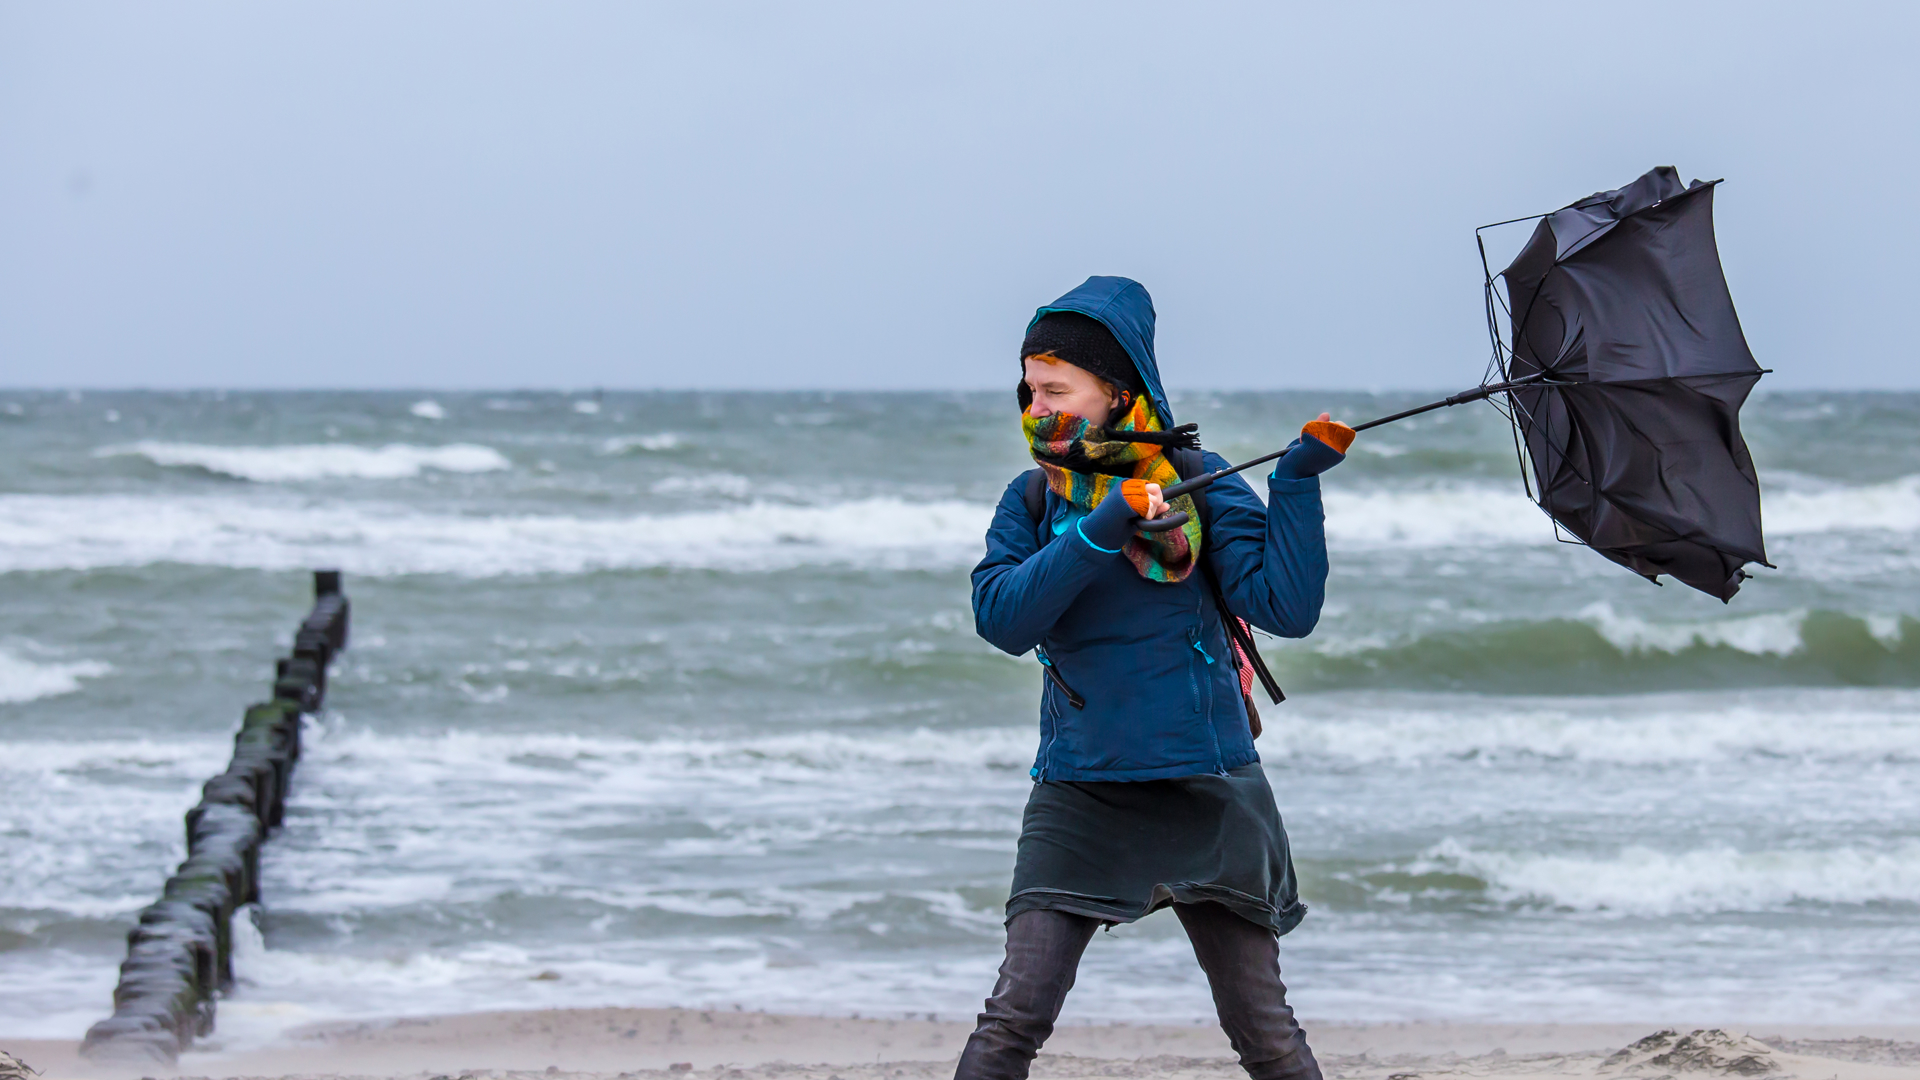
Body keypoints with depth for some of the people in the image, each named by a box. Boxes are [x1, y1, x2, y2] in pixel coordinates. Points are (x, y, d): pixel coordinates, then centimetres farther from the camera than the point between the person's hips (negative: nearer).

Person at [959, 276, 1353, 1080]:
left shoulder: (1197, 482, 0)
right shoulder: (1033, 501, 6)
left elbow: (1287, 608, -9)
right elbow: (1001, 617, -11)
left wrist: (1298, 482, -15)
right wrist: (1097, 533, -21)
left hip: (1205, 789, -1)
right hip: (1079, 793, 1)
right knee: (1016, 1015, -10)